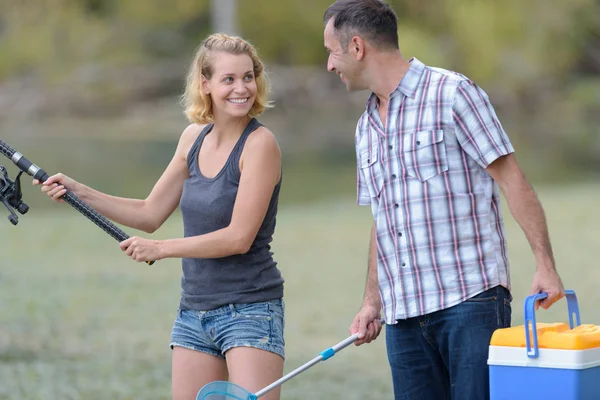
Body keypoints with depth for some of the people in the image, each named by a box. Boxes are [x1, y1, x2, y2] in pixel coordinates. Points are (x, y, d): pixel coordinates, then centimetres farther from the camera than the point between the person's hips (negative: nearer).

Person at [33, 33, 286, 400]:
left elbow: (239, 237, -18)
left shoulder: (260, 143, -12)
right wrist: (79, 192, 8)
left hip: (249, 310, -6)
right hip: (193, 311, 7)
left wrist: (160, 249, -13)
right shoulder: (194, 138, 8)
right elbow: (150, 214, 16)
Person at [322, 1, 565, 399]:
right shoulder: (366, 129, 18)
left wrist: (545, 264, -15)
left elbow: (512, 179, -8)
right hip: (403, 313, 7)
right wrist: (372, 302, 17)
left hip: (470, 296, -7)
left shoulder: (452, 93, -4)